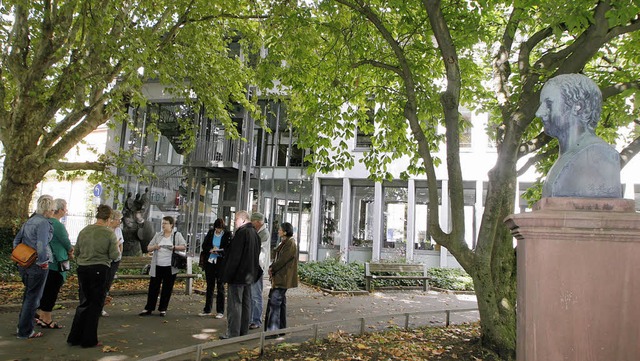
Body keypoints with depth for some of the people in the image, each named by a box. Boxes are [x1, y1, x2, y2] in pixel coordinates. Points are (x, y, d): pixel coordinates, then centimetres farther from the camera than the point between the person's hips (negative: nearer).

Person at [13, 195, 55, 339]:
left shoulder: (29, 221, 10)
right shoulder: (43, 223, -17)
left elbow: (16, 240, 17)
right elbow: (41, 245, -26)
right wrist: (42, 262, -14)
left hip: (25, 264, 8)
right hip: (38, 266, -8)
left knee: (28, 295, 23)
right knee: (33, 297, 3)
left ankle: (23, 326, 36)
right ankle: (26, 331, 12)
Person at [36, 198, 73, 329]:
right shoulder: (58, 225, -20)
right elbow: (66, 243, -11)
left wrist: (67, 252, 8)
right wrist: (71, 252, 9)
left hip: (47, 262, 9)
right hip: (57, 263, -9)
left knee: (47, 290, 19)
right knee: (52, 292, 2)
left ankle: (41, 316, 28)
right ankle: (46, 320, 11)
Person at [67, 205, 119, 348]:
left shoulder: (84, 231, 4)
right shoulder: (109, 233, -10)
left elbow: (76, 252, 11)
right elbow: (114, 255, -9)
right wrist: (116, 247, 11)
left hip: (82, 269, 5)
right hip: (99, 270, -5)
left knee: (84, 302, 18)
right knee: (96, 304, 7)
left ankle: (75, 337, 21)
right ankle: (89, 340, 12)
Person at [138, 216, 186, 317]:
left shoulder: (177, 235, 3)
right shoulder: (158, 235, 11)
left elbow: (184, 246, -3)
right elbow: (148, 248, 10)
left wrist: (174, 247, -19)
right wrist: (155, 247, -11)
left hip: (170, 267, -2)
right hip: (157, 266, 2)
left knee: (167, 289, 5)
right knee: (153, 287, 3)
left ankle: (163, 309, 17)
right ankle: (149, 308, 13)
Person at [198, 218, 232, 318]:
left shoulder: (227, 234, -5)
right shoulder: (210, 232, 5)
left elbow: (229, 248, -7)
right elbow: (204, 245, 6)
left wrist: (219, 251, -21)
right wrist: (211, 249, -13)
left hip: (221, 262, -4)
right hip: (209, 261, 4)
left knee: (220, 286, 1)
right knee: (209, 286, 12)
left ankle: (220, 311, 7)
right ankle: (207, 310, 22)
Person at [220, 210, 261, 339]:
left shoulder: (242, 233, -16)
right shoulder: (254, 233, 12)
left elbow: (235, 256, -20)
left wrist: (228, 274, -16)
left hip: (238, 275, -9)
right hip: (249, 275, 9)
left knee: (234, 304, -3)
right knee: (246, 303, 13)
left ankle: (233, 334, 1)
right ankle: (243, 332, 21)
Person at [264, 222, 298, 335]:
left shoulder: (290, 244, -15)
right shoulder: (284, 242, 16)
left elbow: (282, 260, -19)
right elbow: (277, 258, 17)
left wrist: (272, 269, -8)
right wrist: (272, 267, 1)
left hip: (282, 278, -10)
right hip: (279, 278, 10)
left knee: (274, 301, -11)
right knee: (281, 302, 14)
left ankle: (272, 329, -9)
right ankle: (281, 328, 23)